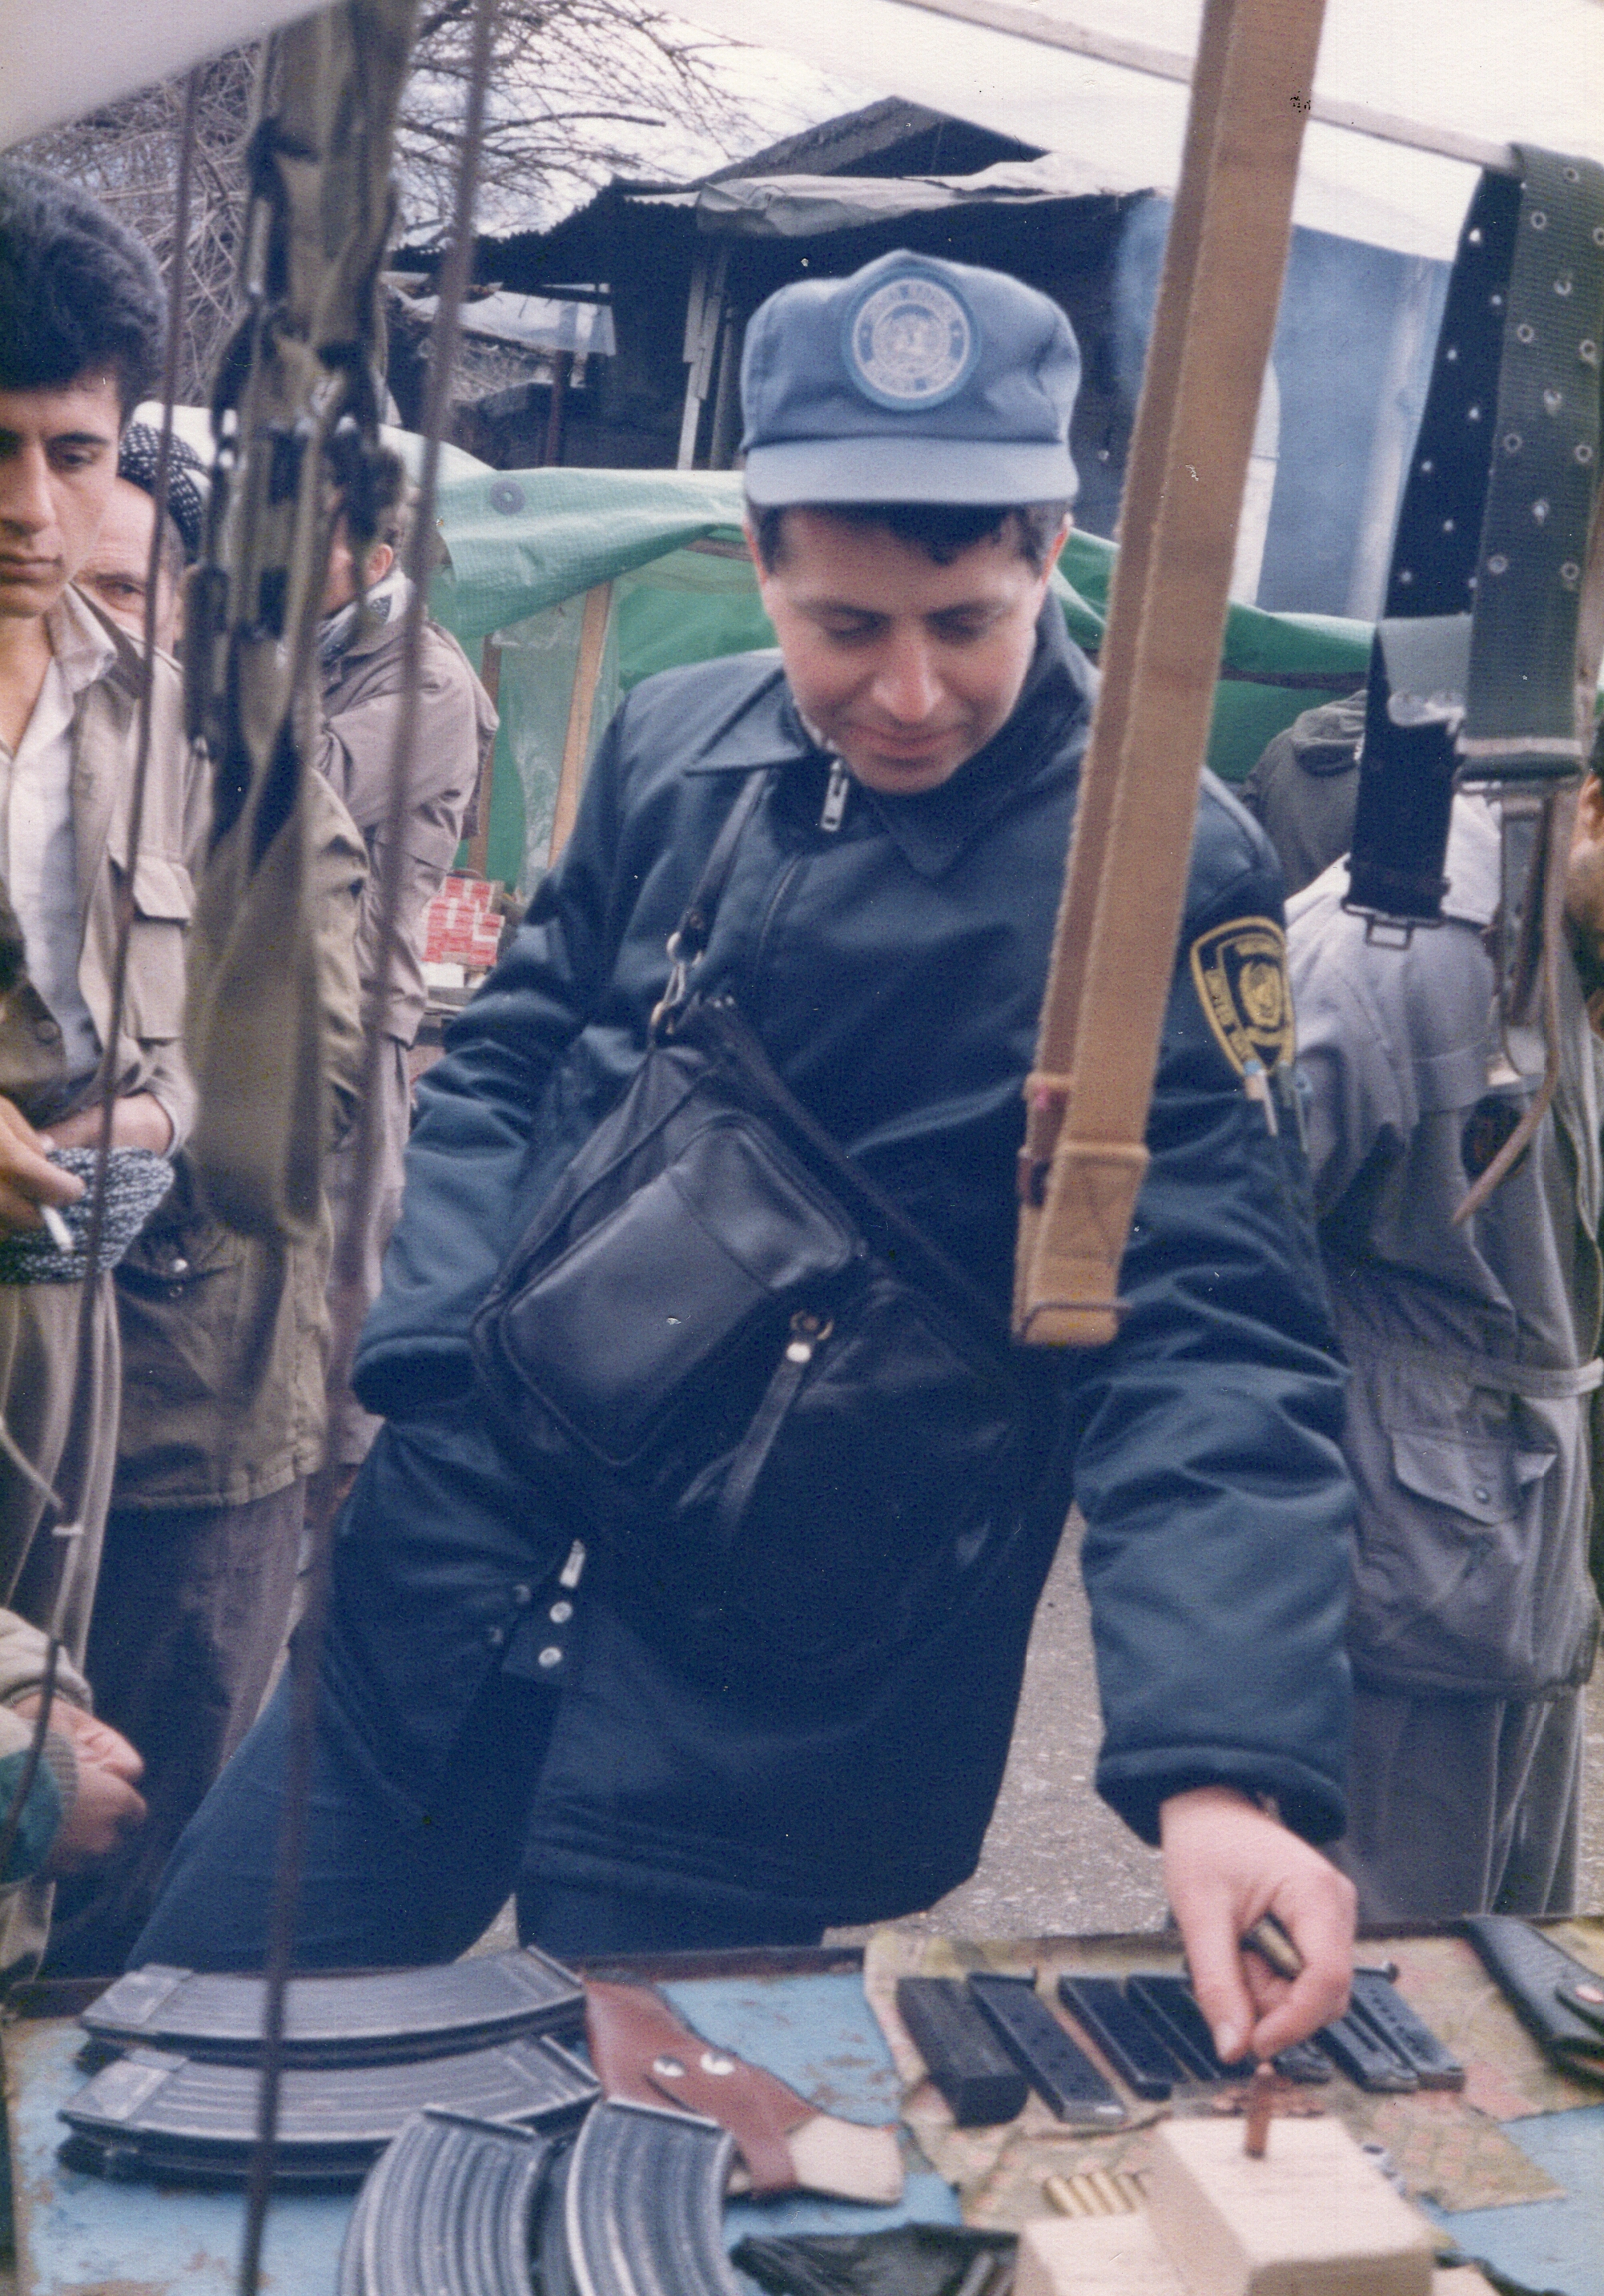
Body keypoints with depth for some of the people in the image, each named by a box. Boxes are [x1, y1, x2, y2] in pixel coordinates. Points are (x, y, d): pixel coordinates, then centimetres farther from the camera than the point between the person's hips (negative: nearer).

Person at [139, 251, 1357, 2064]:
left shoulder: (1160, 869, -14)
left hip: (766, 1719, -5)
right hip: (435, 1598, 5)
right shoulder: (673, 742, 2)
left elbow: (1210, 1333, -19)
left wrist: (1224, 1771, -31)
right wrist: (448, 1356, -4)